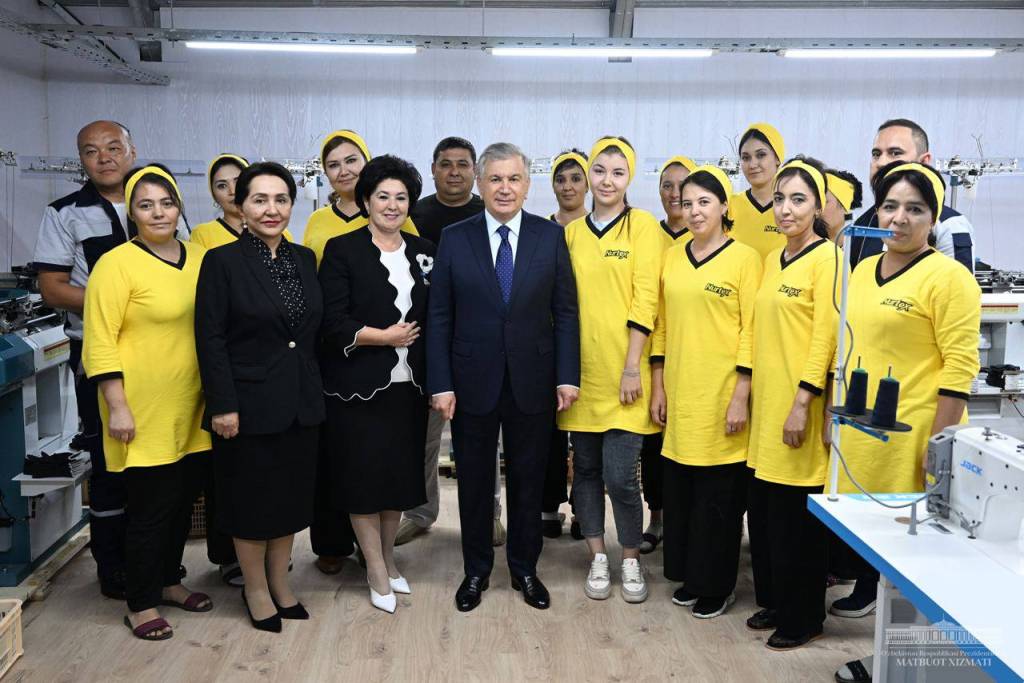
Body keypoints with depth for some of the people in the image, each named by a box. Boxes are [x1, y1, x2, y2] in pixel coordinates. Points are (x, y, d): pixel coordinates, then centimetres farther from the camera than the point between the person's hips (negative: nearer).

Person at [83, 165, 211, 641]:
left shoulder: (198, 258, 7)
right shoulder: (116, 264, -11)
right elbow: (99, 343, -13)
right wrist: (117, 407, -16)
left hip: (192, 412, 6)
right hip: (145, 416, -6)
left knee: (182, 502, 16)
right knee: (150, 508, 3)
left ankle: (168, 581, 36)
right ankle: (141, 604, 20)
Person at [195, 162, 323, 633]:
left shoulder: (304, 259, 6)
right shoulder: (222, 261, -9)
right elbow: (210, 338, -11)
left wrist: (315, 391, 9)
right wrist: (223, 405, -15)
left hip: (301, 402, 5)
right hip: (250, 402, -5)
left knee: (292, 496, 14)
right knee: (252, 500, 8)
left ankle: (280, 584, 32)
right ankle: (256, 590, 27)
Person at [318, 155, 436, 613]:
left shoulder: (423, 251, 10)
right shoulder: (342, 250, -4)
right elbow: (333, 322, -11)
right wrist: (384, 336, -14)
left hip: (408, 385, 4)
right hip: (358, 386, -4)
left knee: (401, 472, 11)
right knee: (363, 475, 2)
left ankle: (388, 557, 31)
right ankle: (376, 572, 17)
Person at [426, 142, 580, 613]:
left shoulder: (550, 237, 0)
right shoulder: (455, 239, -1)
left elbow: (565, 312, 1)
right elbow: (439, 318, -2)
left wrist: (567, 376, -6)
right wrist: (440, 384, -7)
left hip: (532, 382, 0)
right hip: (473, 382, 0)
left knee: (528, 481, 12)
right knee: (474, 481, 12)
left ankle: (524, 569, 30)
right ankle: (476, 570, 29)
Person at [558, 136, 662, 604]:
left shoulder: (643, 226, -2)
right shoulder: (573, 231, 9)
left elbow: (645, 300, -8)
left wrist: (633, 366, -13)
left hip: (622, 373, -4)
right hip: (582, 371, 4)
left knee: (620, 475, -5)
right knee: (585, 468, 10)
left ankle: (631, 560, 17)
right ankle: (598, 558, 25)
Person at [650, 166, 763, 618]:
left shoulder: (744, 258, -5)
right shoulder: (672, 258, 9)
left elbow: (751, 330, -8)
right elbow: (662, 326, 11)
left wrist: (741, 397, -12)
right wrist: (658, 387, 8)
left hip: (721, 398, -5)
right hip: (678, 395, 5)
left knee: (719, 494, 4)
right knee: (679, 489, 11)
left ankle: (717, 585, 20)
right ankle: (688, 576, 27)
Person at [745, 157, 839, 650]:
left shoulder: (826, 258, -10)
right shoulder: (772, 261, 14)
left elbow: (825, 336, -15)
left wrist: (803, 403, -18)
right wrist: (747, 393, 14)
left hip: (799, 404, -7)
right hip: (766, 404, 7)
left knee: (795, 515, 2)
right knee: (762, 509, 13)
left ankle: (803, 618, 18)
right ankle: (772, 600, 30)